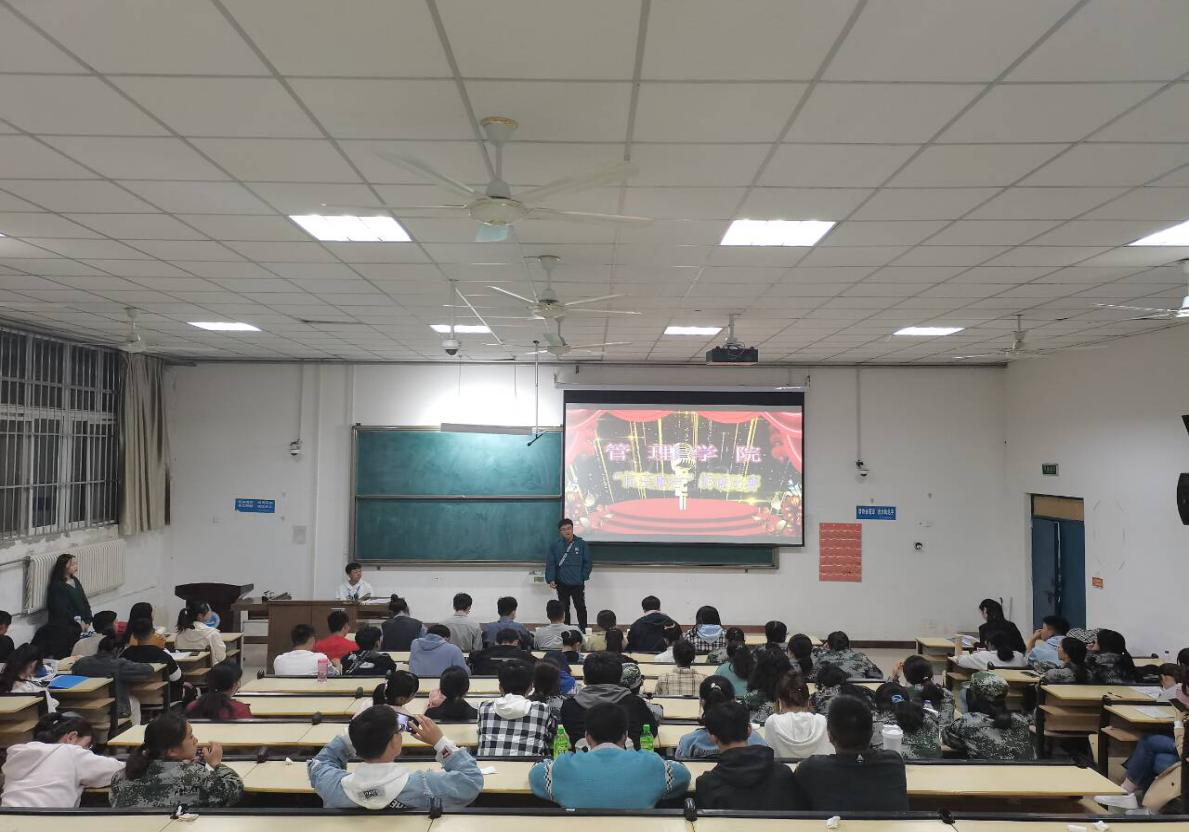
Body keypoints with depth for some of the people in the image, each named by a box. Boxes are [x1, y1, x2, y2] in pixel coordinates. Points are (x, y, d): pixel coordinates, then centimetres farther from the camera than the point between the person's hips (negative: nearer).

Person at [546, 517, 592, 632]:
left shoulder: (581, 544, -3)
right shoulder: (554, 545, -3)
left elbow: (588, 562, 0)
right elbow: (550, 564, -4)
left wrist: (583, 577, -7)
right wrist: (551, 580, -13)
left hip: (578, 584, -1)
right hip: (562, 584, 1)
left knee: (580, 607, 6)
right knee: (564, 609, 10)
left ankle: (583, 630, 17)